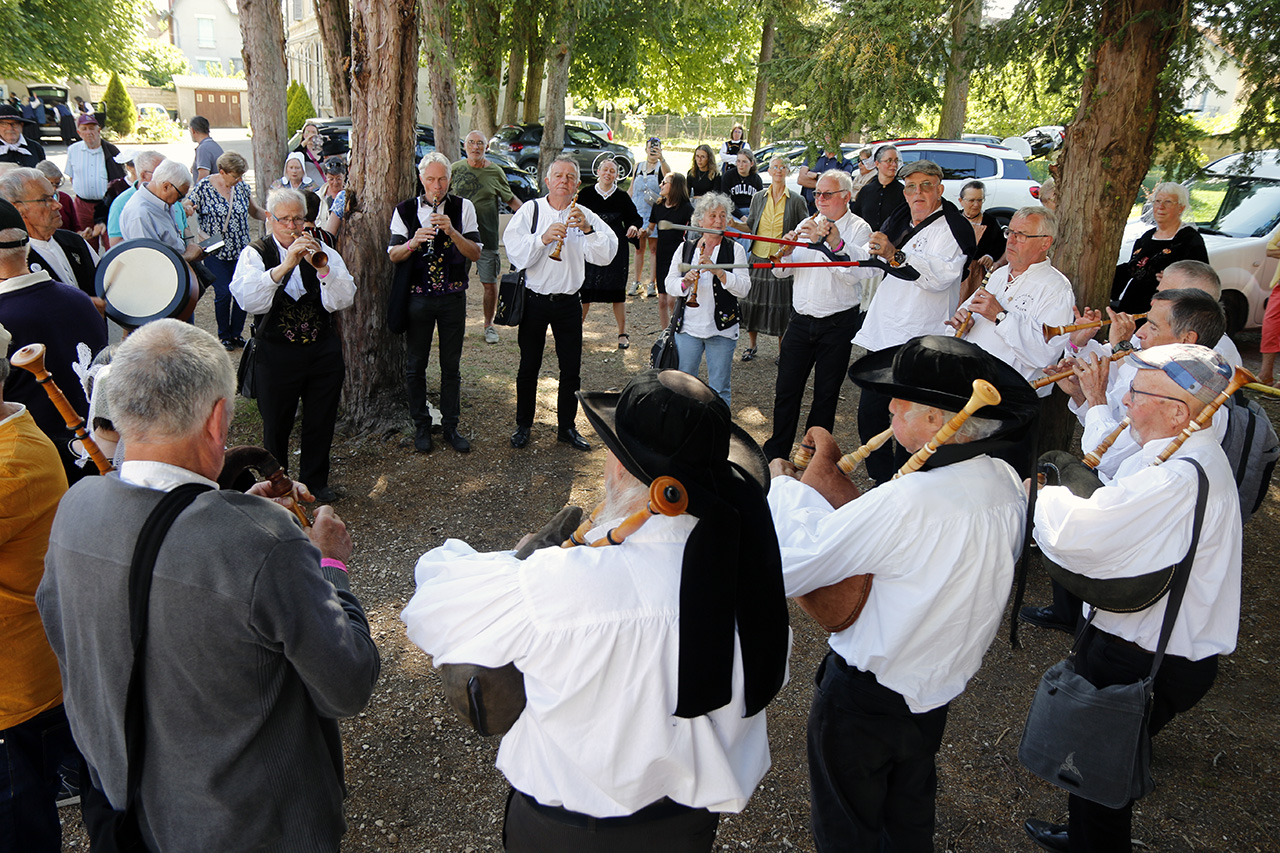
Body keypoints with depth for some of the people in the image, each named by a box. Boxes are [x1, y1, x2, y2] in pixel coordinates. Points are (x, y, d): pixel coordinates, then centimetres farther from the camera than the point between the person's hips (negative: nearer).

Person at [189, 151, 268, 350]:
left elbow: (255, 211, 14)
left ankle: (237, 334, 20)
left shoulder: (241, 185, 3)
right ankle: (224, 336, 15)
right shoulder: (204, 187, -9)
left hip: (241, 251, 4)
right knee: (223, 293, -5)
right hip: (216, 252, -4)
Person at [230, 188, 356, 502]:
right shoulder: (254, 253, -3)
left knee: (321, 423, 13)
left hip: (323, 350, 2)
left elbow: (343, 300, -9)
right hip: (276, 355, -2)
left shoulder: (323, 252, 4)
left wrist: (322, 268, -25)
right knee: (276, 426, 10)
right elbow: (248, 300, -22)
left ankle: (315, 481, 33)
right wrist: (284, 267, -31)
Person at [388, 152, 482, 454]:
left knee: (451, 366, 7)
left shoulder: (463, 207, 1)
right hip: (417, 296, 0)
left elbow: (475, 254, -6)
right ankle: (421, 426, 22)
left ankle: (450, 426, 20)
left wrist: (452, 232, -22)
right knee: (415, 365, 7)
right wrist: (413, 243, -19)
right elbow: (393, 255, 0)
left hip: (453, 296, 0)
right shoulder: (405, 210, 3)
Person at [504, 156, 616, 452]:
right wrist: (543, 238, -24)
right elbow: (515, 254, -12)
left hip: (568, 302, 2)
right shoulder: (530, 211, -1)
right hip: (534, 301, -1)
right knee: (529, 366, 9)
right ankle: (523, 425, 25)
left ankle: (567, 427, 23)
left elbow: (606, 255, -10)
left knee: (571, 368, 6)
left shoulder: (586, 216, 3)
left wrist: (587, 229, -23)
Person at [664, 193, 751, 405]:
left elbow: (744, 288, -9)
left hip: (722, 329, -2)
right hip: (688, 327, 2)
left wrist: (718, 271, -22)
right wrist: (685, 282, -15)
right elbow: (669, 285, 6)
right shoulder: (685, 249, 8)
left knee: (719, 390, 3)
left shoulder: (735, 249, 1)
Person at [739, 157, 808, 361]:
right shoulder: (758, 198, 8)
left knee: (782, 303, 1)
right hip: (759, 257, 3)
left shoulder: (796, 200, 0)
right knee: (753, 300, 6)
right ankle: (751, 345, 24)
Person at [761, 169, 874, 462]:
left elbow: (857, 272, -22)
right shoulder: (806, 225, 11)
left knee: (826, 394, 8)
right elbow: (781, 272, 10)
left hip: (837, 325, -4)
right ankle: (775, 454, 17)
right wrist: (785, 253, -12)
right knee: (786, 390, 5)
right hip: (801, 321, 4)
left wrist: (834, 242, -33)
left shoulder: (859, 229, -4)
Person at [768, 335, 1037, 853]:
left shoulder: (907, 503, -38)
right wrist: (827, 479, -2)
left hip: (866, 698, -7)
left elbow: (786, 570, -32)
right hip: (941, 688, 7)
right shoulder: (1007, 484, -12)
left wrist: (784, 486, -16)